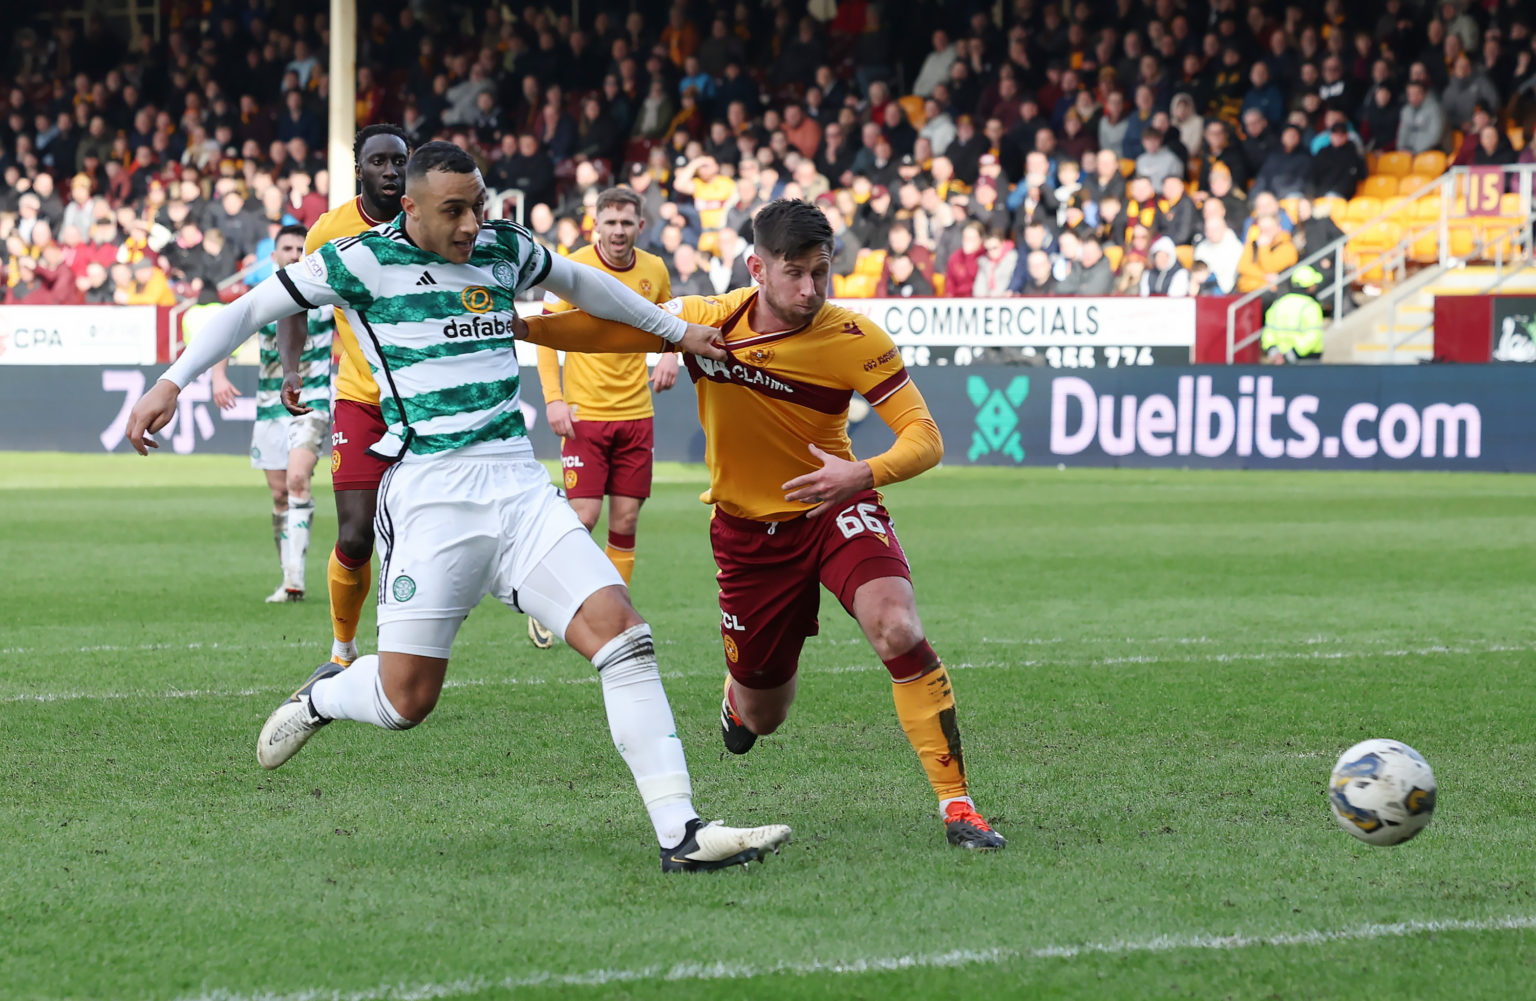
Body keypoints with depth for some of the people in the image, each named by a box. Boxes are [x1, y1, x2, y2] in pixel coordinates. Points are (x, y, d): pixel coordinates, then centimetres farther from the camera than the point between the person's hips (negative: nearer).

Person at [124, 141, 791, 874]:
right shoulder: (364, 261, -2)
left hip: (518, 484, 4)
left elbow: (580, 284, 33)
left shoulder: (504, 250, 12)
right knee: (405, 699, -5)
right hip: (431, 494, -4)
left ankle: (679, 833, -13)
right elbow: (251, 308, 7)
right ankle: (324, 696, 33)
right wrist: (172, 383, 0)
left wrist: (675, 331, 35)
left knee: (623, 634, -13)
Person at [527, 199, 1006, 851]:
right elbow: (610, 328, 5)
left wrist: (864, 473, -39)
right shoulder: (705, 320, -12)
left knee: (899, 631, -32)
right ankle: (741, 690, 52)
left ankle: (956, 804, -23)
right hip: (748, 528, 2)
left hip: (836, 510, -2)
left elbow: (924, 437, -20)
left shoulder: (854, 339, -18)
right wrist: (520, 324, -7)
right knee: (763, 717, 10)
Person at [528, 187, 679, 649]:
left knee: (626, 520, 3)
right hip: (584, 415, -4)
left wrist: (670, 355, 2)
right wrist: (553, 398, -12)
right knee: (583, 516, -9)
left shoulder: (654, 270, 4)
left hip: (636, 414, 4)